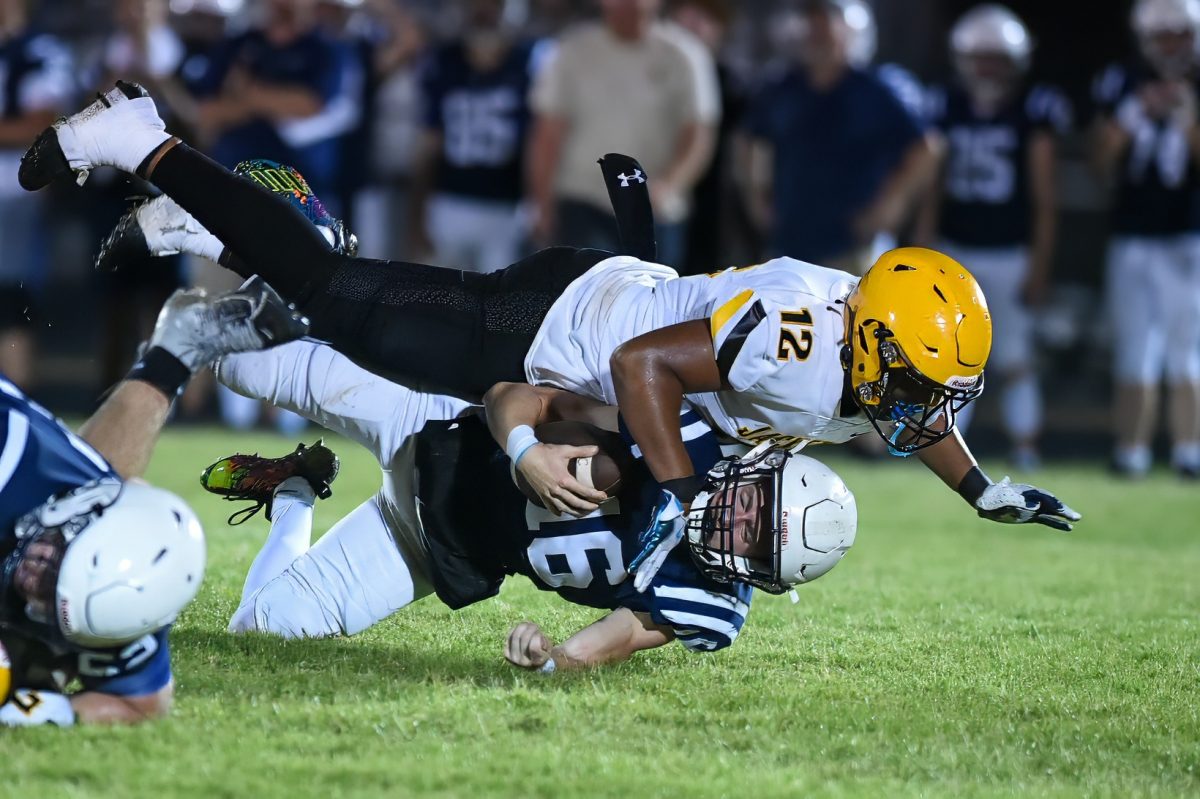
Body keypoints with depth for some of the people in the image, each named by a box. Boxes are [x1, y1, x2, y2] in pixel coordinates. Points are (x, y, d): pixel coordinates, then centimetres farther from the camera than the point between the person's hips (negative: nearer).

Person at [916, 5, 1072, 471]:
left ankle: (1025, 449, 6)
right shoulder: (947, 110, 5)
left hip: (1009, 257, -3)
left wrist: (1039, 268, -7)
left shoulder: (1033, 113, -5)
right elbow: (934, 191, 9)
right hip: (955, 253, 3)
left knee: (1015, 359, 1)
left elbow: (1044, 201, -4)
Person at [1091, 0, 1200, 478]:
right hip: (1133, 237, 2)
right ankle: (1132, 452, 8)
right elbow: (1103, 164, 2)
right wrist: (1136, 113, -10)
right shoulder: (1122, 85, 3)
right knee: (1135, 353, 4)